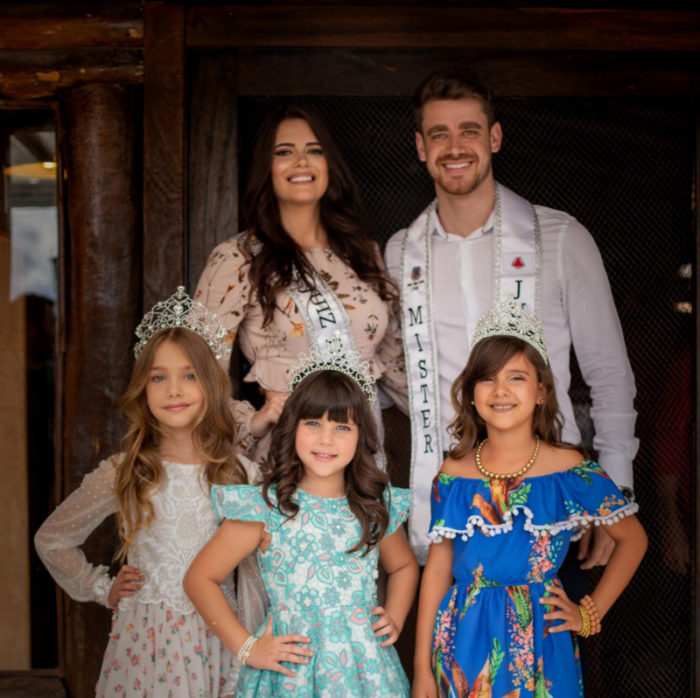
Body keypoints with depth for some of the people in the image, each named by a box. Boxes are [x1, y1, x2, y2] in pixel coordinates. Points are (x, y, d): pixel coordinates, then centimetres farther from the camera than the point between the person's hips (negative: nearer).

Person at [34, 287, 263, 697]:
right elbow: (51, 540, 10)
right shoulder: (122, 474, -4)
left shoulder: (241, 475, -3)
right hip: (146, 644, 0)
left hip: (218, 644, 1)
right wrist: (102, 589, 2)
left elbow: (255, 578, 3)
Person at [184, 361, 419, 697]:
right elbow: (199, 578, -5)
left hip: (366, 670, 3)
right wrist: (246, 647, -7)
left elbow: (404, 566, 22)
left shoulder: (375, 506, 3)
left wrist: (394, 619, 6)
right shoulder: (265, 508, -9)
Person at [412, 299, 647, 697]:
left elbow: (633, 539, 6)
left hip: (538, 642, -1)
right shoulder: (453, 474, -1)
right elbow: (437, 570, 2)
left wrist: (590, 614, 2)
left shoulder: (571, 470, -6)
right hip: (465, 642, 2)